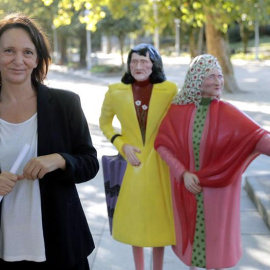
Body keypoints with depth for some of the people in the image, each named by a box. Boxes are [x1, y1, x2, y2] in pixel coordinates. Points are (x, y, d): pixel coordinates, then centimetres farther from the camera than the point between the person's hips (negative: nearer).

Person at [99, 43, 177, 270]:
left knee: (158, 217, 11)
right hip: (132, 163, 1)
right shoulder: (116, 92, -6)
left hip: (159, 164, -1)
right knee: (134, 218, 14)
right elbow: (104, 123, 9)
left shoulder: (169, 90, -10)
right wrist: (122, 145, -6)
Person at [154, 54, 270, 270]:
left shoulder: (227, 113, -15)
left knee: (216, 235, 12)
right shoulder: (178, 110, -8)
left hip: (217, 189, -1)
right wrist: (183, 173, -17)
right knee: (190, 232, 18)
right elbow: (162, 144, -5)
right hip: (186, 188, 2)